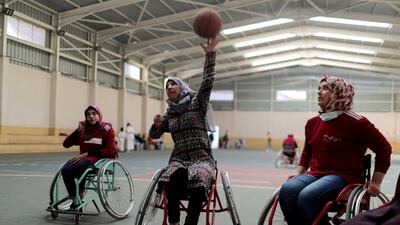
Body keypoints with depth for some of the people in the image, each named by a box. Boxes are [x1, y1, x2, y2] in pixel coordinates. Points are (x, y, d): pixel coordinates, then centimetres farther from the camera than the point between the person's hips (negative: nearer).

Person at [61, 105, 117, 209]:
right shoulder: (83, 129, 13)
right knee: (65, 170, -29)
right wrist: (78, 130, -2)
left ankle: (81, 195, -17)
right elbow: (66, 144, 9)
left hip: (99, 159, -4)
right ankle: (75, 201, -18)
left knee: (81, 165, -38)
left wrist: (88, 153, -13)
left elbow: (111, 151, -8)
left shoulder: (106, 129, 1)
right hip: (83, 158, 4)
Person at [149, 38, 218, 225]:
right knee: (173, 179, -34)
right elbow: (154, 135, 22)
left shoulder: (197, 102, 6)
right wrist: (157, 124, -1)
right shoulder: (169, 114, 19)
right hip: (178, 158, 3)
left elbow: (207, 83, -10)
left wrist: (210, 54, -18)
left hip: (201, 157, -3)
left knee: (197, 184, -36)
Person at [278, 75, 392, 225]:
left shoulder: (356, 123, -7)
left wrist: (376, 182, -2)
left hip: (344, 176, -5)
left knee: (307, 196, -33)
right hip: (316, 173, 5)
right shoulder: (312, 123, 10)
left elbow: (384, 148, -1)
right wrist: (299, 173, 12)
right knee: (287, 190, -26)